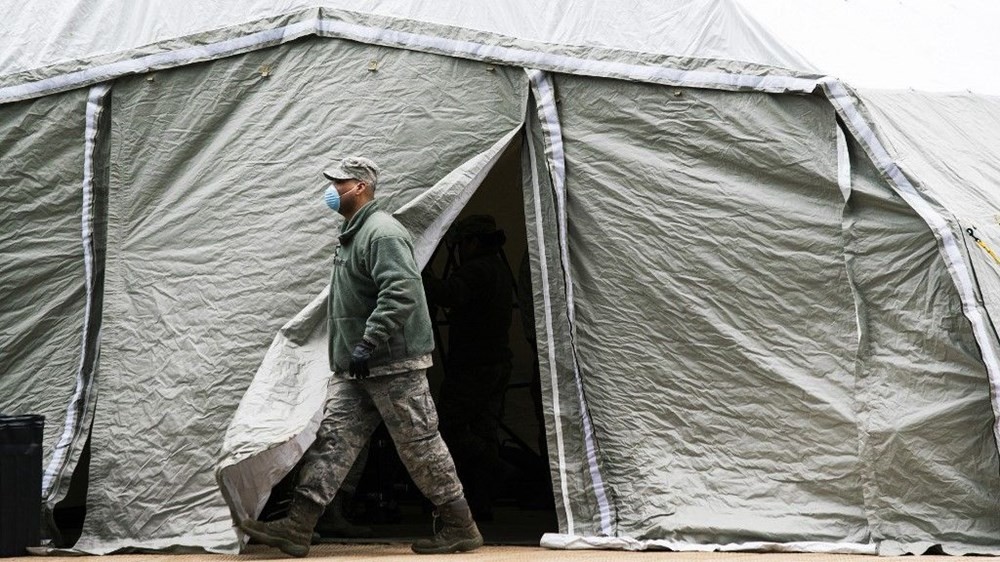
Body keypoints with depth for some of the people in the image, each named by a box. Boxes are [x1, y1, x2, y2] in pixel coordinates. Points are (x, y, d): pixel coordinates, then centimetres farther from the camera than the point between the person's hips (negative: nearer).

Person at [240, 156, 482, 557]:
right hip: (359, 371, 10)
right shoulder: (352, 234, 18)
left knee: (420, 445, -3)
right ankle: (297, 528, 2)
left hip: (395, 364, -10)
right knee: (332, 438, 3)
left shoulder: (382, 232, -15)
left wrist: (368, 344, -27)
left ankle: (461, 528, 9)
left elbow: (401, 294, -26)